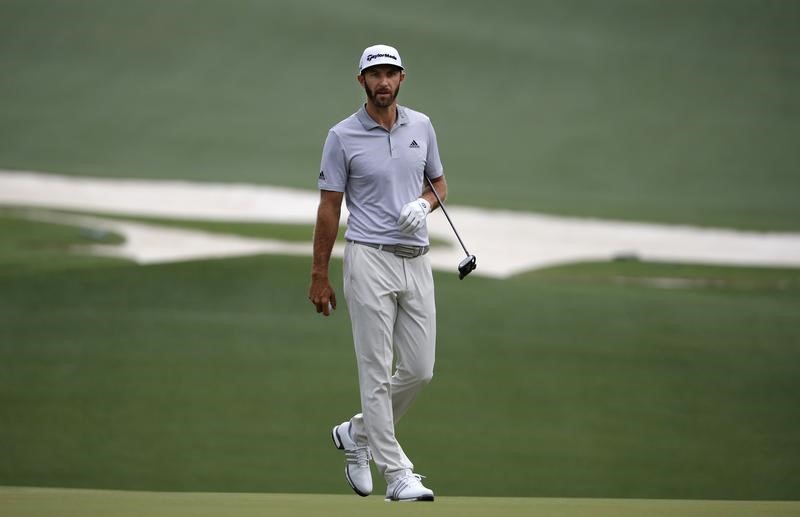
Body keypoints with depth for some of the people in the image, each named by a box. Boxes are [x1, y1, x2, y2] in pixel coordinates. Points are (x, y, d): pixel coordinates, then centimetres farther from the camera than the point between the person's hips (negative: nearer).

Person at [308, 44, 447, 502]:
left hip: (417, 260, 5)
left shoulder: (422, 127, 8)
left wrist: (425, 202, -6)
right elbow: (329, 207, 0)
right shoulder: (343, 136, -3)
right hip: (370, 259, -5)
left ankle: (357, 433, 27)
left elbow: (439, 183, 19)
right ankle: (397, 473, -4)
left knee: (419, 370, 5)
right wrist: (319, 275, 1)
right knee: (377, 372, -6)